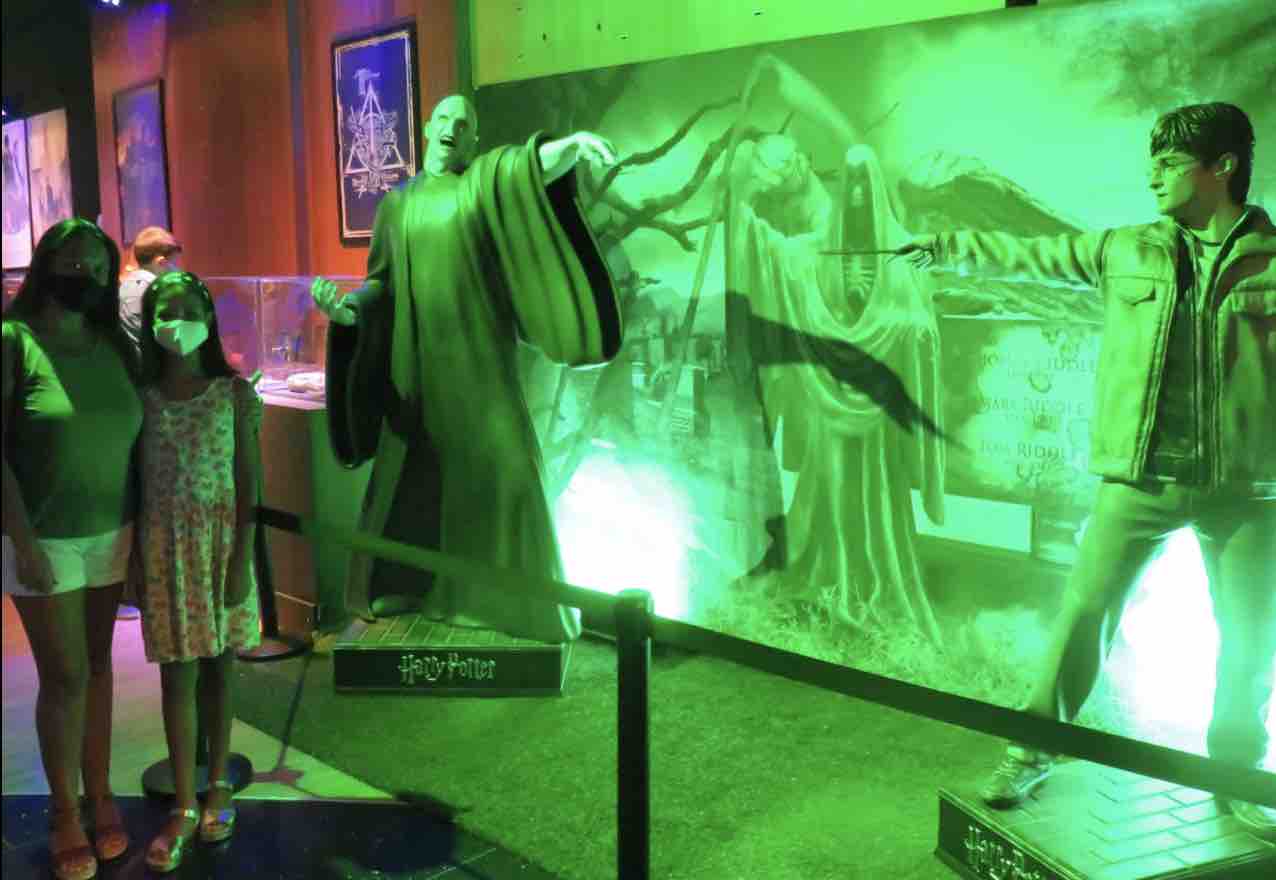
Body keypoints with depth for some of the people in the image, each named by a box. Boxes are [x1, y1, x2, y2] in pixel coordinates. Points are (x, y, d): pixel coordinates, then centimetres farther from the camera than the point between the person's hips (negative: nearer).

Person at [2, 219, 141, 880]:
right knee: (65, 676, 2)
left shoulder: (117, 345, 4)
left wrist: (144, 530, 6)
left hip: (112, 534, 4)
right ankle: (65, 814, 17)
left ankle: (100, 794, 26)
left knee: (98, 665, 13)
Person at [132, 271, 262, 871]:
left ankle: (218, 787, 26)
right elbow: (133, 483, 3)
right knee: (178, 675, 4)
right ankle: (184, 808, 12)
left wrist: (241, 560, -10)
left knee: (218, 667, 10)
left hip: (222, 542, 0)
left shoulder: (234, 393, -4)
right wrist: (133, 564, 1)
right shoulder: (140, 398, -1)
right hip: (165, 546, 1)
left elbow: (248, 484, -4)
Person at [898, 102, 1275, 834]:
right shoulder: (1127, 251, 6)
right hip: (1141, 479, 1)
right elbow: (1030, 253, 16)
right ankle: (1035, 749, 18)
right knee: (1084, 612, 2)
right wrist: (950, 245, 18)